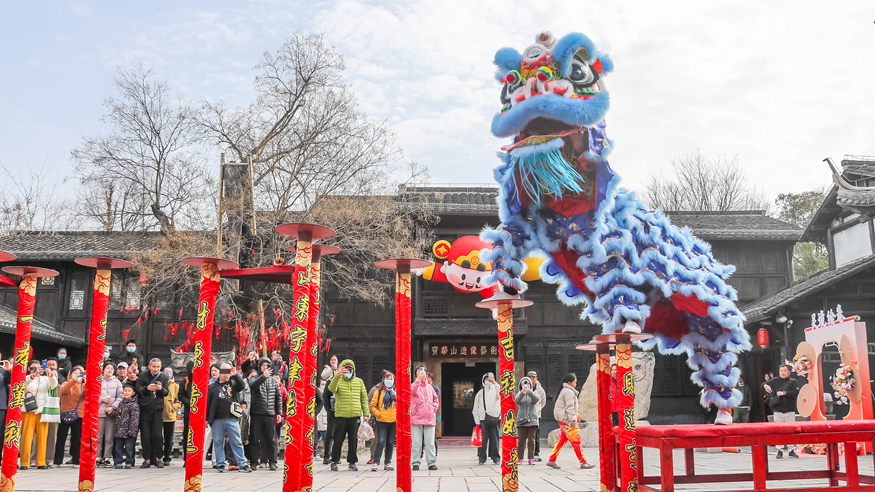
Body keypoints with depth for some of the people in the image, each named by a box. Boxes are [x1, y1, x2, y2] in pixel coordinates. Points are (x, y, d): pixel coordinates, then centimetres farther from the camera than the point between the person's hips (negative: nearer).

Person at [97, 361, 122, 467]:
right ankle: (98, 457, 7)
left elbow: (120, 397, 4)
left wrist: (113, 407, -7)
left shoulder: (117, 382, 10)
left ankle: (107, 458, 5)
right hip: (99, 411, 0)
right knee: (98, 436, -1)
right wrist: (101, 399, -8)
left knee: (109, 437, 0)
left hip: (112, 412, 0)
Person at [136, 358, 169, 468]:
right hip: (145, 410, -1)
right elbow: (137, 390, -3)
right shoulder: (143, 375, 2)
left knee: (157, 435, -2)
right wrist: (147, 388, -21)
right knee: (145, 436, 0)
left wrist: (161, 389, -16)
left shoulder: (164, 376, 7)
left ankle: (157, 458, 8)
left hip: (158, 410, 1)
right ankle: (147, 459, 7)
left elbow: (166, 393, 6)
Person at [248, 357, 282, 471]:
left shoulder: (274, 381, 13)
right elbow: (253, 385, -20)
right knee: (255, 439, 3)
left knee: (271, 439, 1)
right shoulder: (255, 379, 6)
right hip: (256, 414, -1)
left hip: (270, 414, 1)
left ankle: (272, 462, 7)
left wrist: (279, 413, 7)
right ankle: (254, 461, 12)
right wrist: (263, 376, -33)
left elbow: (278, 398, 14)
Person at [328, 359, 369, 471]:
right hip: (340, 416, -2)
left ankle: (352, 462, 18)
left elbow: (364, 398, 12)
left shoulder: (359, 382, 11)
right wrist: (338, 375, -35)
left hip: (355, 416, 2)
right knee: (338, 440, 4)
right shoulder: (338, 381, 2)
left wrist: (366, 413, 4)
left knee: (353, 440, 7)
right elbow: (332, 388, -21)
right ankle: (334, 461, 18)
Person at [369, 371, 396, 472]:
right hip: (382, 422, -2)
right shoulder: (378, 392, 3)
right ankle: (376, 462, -8)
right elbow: (372, 406, 3)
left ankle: (387, 463, 17)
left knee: (390, 443, 9)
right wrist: (378, 414, -8)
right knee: (381, 442, -11)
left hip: (394, 422, 3)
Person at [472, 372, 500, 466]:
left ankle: (495, 457, 7)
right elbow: (476, 407, 13)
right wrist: (476, 419, 4)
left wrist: (494, 383, -21)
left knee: (494, 438, -1)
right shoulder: (480, 393, 14)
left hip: (494, 417, -1)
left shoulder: (495, 390, 10)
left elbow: (501, 395, -15)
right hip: (483, 418, 1)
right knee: (483, 438, -4)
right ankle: (482, 458, 3)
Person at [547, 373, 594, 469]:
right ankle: (583, 462, -2)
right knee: (575, 440, -5)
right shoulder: (569, 392, -11)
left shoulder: (564, 391, 21)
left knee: (562, 440, 9)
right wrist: (573, 419, -23)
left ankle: (552, 460, 9)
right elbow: (570, 407, -19)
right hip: (567, 419, -10)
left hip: (563, 420, 10)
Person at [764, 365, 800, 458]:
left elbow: (796, 393, -9)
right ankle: (780, 451, 6)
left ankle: (792, 451, 11)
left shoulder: (793, 382, 4)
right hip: (778, 411, 1)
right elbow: (764, 385, 13)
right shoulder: (775, 381, 9)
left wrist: (784, 393, -17)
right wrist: (765, 385, -10)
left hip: (790, 411, -1)